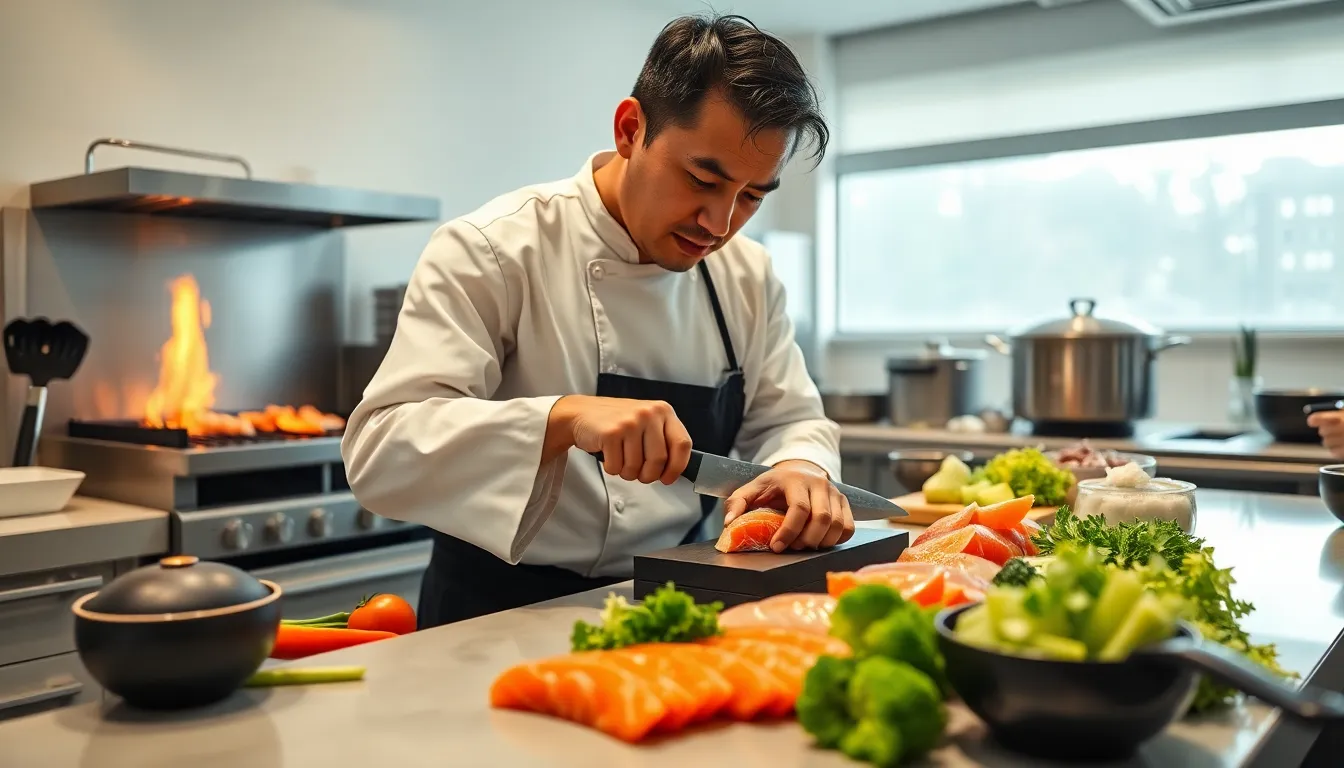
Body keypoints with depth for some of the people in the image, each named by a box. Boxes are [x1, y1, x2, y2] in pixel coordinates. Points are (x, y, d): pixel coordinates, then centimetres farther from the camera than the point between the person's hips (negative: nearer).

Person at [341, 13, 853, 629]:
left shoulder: (749, 277, 4)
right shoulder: (491, 252, -15)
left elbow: (789, 419, 9)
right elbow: (378, 450, -21)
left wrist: (801, 469, -15)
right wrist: (564, 417, -36)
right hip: (506, 619, -4)